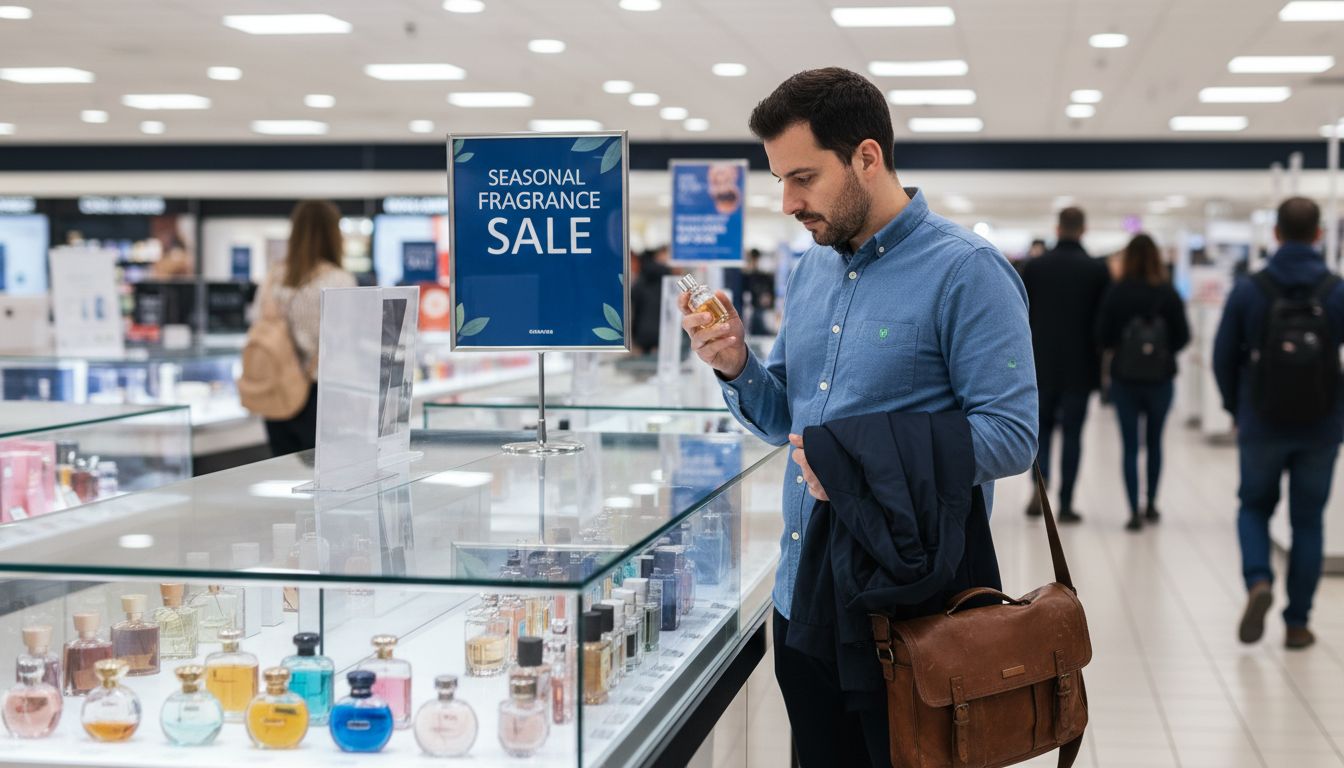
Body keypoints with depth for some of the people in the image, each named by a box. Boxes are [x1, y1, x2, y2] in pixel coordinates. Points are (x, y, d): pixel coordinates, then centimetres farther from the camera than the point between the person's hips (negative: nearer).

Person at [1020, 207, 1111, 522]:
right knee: (1072, 434, 5)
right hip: (1080, 368, -1)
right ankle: (1065, 504, 4)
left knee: (1042, 428, 14)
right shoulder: (1097, 271, -5)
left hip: (1041, 366, 1)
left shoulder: (1034, 268, -2)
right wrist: (1101, 365, 10)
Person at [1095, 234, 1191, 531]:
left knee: (1130, 446, 3)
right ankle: (1151, 505, 26)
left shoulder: (1116, 293, -9)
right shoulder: (1168, 293, -7)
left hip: (1124, 379, -1)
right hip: (1161, 377, 1)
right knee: (1154, 442, 17)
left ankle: (1135, 512, -2)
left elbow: (1102, 337, -7)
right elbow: (1183, 336, -4)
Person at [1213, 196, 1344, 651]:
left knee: (1254, 508, 19)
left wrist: (1236, 411, 15)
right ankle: (1297, 624, 13)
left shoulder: (1247, 291, -7)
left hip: (1261, 427, 0)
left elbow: (1223, 358, -1)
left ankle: (1258, 581, -8)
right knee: (1307, 522, 11)